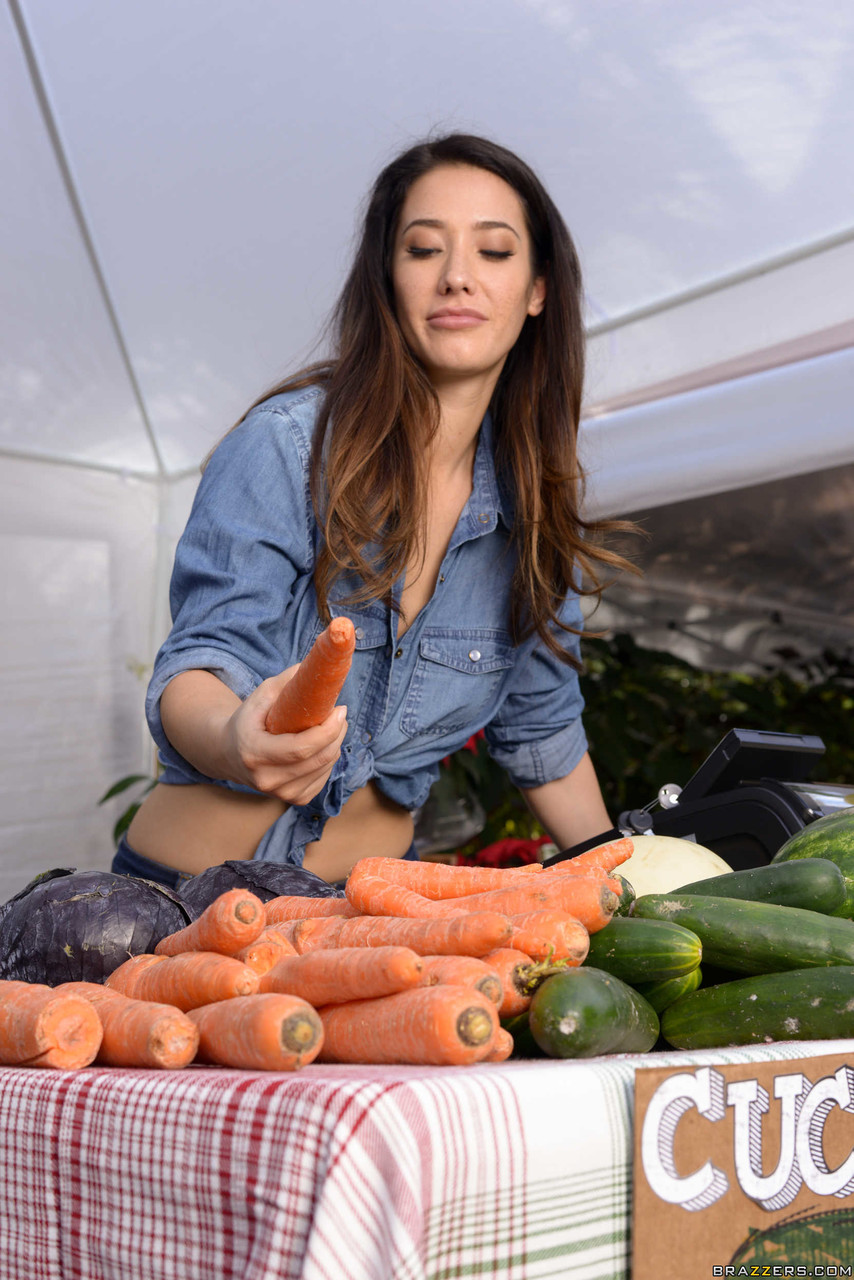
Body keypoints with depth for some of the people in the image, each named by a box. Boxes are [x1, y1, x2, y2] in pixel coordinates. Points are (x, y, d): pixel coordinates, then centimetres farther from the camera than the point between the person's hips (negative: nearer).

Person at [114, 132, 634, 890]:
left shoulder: (535, 501, 3)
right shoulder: (290, 439, -13)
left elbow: (541, 728, 14)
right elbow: (202, 659, -16)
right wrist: (236, 741, -39)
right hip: (192, 886, -4)